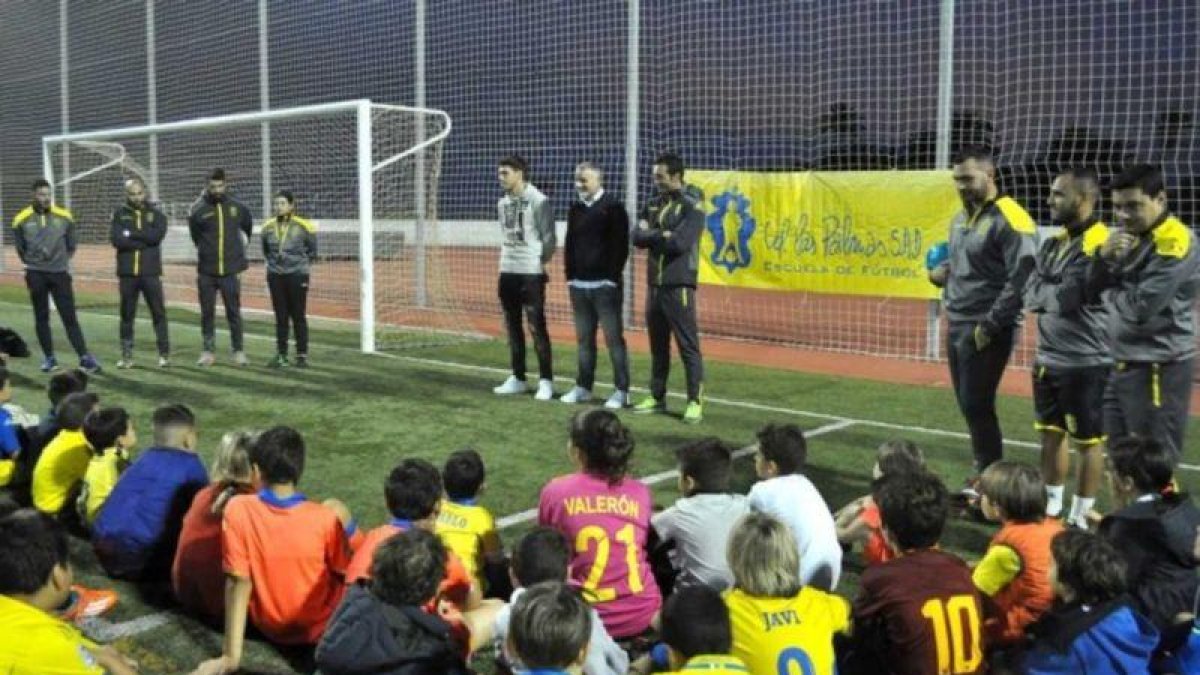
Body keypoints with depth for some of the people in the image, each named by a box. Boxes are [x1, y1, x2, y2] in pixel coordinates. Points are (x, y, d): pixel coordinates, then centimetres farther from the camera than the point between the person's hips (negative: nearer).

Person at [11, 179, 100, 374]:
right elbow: (20, 248, 11)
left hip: (60, 273, 0)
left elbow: (72, 243, 13)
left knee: (70, 317, -2)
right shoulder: (22, 219, -2)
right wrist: (33, 263, 9)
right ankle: (49, 358, 15)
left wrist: (63, 261, 9)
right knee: (41, 318, 6)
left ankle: (84, 357, -3)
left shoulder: (64, 216, 0)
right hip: (36, 275, 0)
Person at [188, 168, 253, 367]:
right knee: (207, 313, 6)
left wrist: (241, 261, 16)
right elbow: (195, 236, 12)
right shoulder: (198, 210, -1)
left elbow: (249, 230, 15)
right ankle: (208, 352, 15)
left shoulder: (237, 208, 2)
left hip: (231, 271, 0)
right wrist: (207, 252, 12)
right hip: (206, 272, 0)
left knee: (234, 312, 4)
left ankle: (238, 351, 12)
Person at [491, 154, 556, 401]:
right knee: (513, 327, 11)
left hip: (531, 274, -7)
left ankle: (546, 381, 2)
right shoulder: (503, 203, 12)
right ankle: (518, 378, 20)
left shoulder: (538, 201, -9)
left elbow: (549, 238, -8)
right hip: (507, 272, 7)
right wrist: (507, 259, 12)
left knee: (537, 327, -5)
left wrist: (540, 262, -5)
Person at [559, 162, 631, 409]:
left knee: (614, 338, -4)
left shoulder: (613, 208, -4)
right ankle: (583, 387, 18)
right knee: (584, 338, 11)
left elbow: (620, 246, -8)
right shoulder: (575, 209, 15)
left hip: (605, 285, -6)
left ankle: (621, 391, 0)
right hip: (578, 285, 6)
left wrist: (612, 278, -12)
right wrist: (570, 276, 10)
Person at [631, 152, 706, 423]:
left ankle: (696, 402, -1)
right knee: (657, 344, 14)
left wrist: (652, 236, -6)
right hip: (654, 284, 7)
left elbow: (680, 243, -20)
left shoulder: (692, 205, -8)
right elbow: (637, 237, 5)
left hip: (679, 285, -7)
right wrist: (662, 235, -11)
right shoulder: (654, 203, 14)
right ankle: (657, 397, 23)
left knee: (688, 345, -5)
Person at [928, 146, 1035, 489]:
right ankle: (984, 474, 22)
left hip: (986, 330, -8)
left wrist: (989, 325, -19)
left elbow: (1021, 279, -19)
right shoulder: (960, 218, 13)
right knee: (969, 406, 11)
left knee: (977, 406, -6)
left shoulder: (1008, 219, -14)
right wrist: (941, 271, 5)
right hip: (957, 326, 8)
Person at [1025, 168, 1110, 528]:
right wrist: (1057, 295, -13)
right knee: (1051, 433, 16)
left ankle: (1080, 516, 16)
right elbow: (1030, 294, 2)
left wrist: (1046, 293, -6)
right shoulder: (1054, 241, 9)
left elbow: (1067, 299, -23)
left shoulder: (1099, 245, -16)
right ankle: (1052, 507, 30)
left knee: (1087, 441, 6)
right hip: (1048, 359, 8)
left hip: (1086, 363, -8)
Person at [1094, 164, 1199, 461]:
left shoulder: (1176, 241, -16)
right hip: (1124, 366, 8)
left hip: (1157, 370, -8)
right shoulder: (1128, 235, 11)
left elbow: (1140, 309, -23)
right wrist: (1104, 257, -10)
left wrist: (1114, 290, -3)